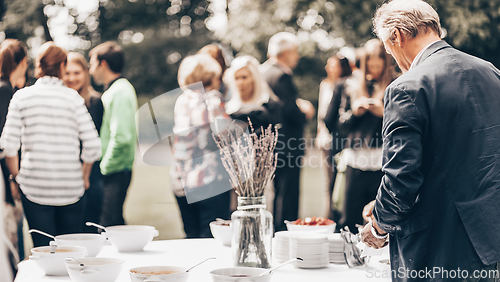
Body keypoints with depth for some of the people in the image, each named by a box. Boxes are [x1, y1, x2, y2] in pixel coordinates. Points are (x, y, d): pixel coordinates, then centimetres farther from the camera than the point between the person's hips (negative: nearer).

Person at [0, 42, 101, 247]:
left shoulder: (21, 96, 1)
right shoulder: (73, 97, -1)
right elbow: (92, 146, -5)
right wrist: (84, 176, 11)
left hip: (34, 187, 0)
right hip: (71, 187, 0)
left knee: (42, 247, 4)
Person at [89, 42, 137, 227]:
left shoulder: (119, 92, -15)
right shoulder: (116, 89, 17)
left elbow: (121, 138, -23)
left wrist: (105, 167, -15)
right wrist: (104, 165, 15)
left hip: (115, 173, -10)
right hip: (116, 171, 10)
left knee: (110, 225, -8)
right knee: (115, 224, 14)